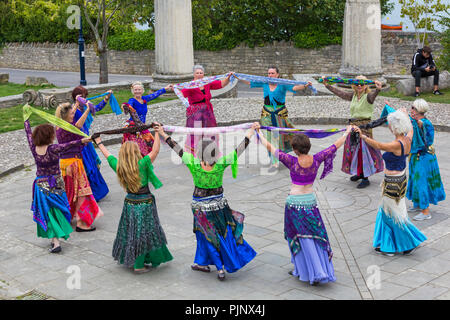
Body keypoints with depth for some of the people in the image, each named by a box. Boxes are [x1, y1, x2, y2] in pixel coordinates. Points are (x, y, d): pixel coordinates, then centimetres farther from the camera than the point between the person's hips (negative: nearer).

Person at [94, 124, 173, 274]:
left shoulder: (119, 166, -3)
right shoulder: (142, 165, -19)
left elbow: (107, 155, 13)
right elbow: (155, 150, -20)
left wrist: (99, 143, 29)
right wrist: (157, 132, -13)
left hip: (129, 203, 6)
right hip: (144, 204, -6)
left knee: (130, 232, 18)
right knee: (143, 233, 3)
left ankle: (130, 259, 30)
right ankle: (139, 265, 8)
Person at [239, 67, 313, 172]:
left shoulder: (283, 84, -10)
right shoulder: (264, 83, 1)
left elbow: (294, 87, -25)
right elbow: (249, 82, 8)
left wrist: (305, 86, -42)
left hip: (280, 114, -3)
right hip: (267, 114, 3)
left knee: (280, 136, 0)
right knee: (270, 138, 7)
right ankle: (274, 163, 20)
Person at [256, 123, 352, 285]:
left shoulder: (292, 162, -17)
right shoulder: (316, 159, -8)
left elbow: (270, 147, -11)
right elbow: (335, 145, 5)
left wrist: (258, 132, 1)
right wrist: (347, 132, 19)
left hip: (294, 203, -3)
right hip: (311, 201, 3)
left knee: (300, 238, 7)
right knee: (316, 236, 12)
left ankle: (315, 273, 8)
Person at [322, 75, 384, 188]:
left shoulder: (368, 96, -11)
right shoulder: (353, 96, 8)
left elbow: (373, 95, -33)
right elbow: (339, 92, 14)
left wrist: (378, 89, -55)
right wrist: (327, 84, 13)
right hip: (353, 125, 7)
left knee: (363, 150, -6)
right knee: (353, 149, 13)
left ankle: (366, 178, 1)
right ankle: (359, 173, 31)